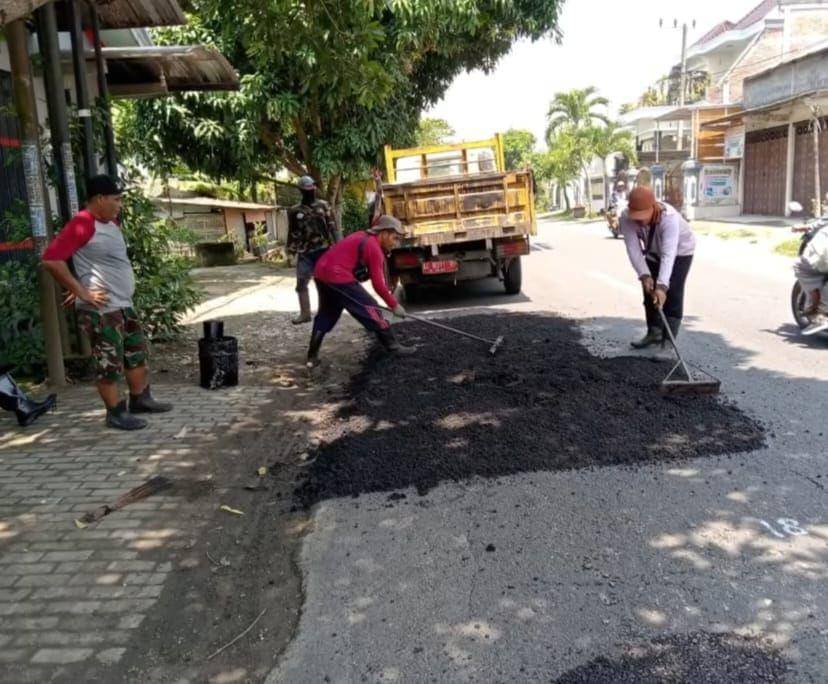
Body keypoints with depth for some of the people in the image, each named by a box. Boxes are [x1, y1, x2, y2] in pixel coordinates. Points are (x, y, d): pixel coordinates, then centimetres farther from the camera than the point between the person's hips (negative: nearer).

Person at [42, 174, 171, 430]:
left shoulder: (110, 222, 12)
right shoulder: (82, 224, -17)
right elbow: (52, 259, -24)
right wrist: (82, 292, -20)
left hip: (124, 305, 9)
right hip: (101, 310, -9)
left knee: (137, 353, 17)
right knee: (109, 363, 0)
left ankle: (140, 399, 30)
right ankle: (116, 413, 10)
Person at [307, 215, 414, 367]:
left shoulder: (362, 236, 17)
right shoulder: (374, 248, -8)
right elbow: (378, 284, -10)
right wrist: (394, 305, -2)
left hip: (320, 273, 9)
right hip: (339, 277, -9)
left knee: (326, 315, 20)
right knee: (370, 309, 0)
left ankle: (312, 356, 20)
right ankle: (392, 346, 7)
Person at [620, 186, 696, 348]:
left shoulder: (669, 218, -43)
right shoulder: (626, 218, -30)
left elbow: (668, 255, -50)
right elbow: (633, 249, -32)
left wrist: (662, 286, -59)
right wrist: (644, 275, -45)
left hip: (680, 250, -5)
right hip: (654, 251, 5)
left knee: (671, 293, -14)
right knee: (649, 289, 7)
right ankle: (654, 332, 24)